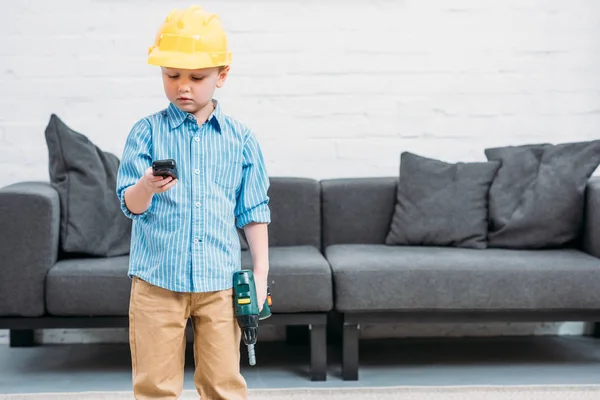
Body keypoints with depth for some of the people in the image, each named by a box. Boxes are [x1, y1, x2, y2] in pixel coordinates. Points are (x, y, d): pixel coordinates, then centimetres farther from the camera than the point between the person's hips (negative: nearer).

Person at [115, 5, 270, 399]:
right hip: (157, 280, -1)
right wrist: (148, 186, -29)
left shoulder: (241, 138, 4)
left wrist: (261, 271, 4)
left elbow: (254, 211, 8)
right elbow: (130, 204, -7)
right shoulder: (147, 132, 0)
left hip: (220, 281, 1)